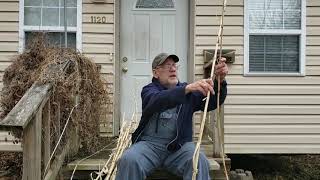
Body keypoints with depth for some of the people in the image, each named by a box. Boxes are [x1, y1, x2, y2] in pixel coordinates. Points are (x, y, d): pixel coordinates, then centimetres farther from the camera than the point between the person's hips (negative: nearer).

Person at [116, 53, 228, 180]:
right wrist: (187, 88, -36)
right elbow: (158, 101, -20)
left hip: (179, 145, 1)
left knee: (200, 162, -29)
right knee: (129, 160, -29)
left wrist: (220, 80, -22)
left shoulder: (190, 92, 13)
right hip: (149, 143, -1)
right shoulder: (149, 89, 5)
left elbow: (213, 102, -1)